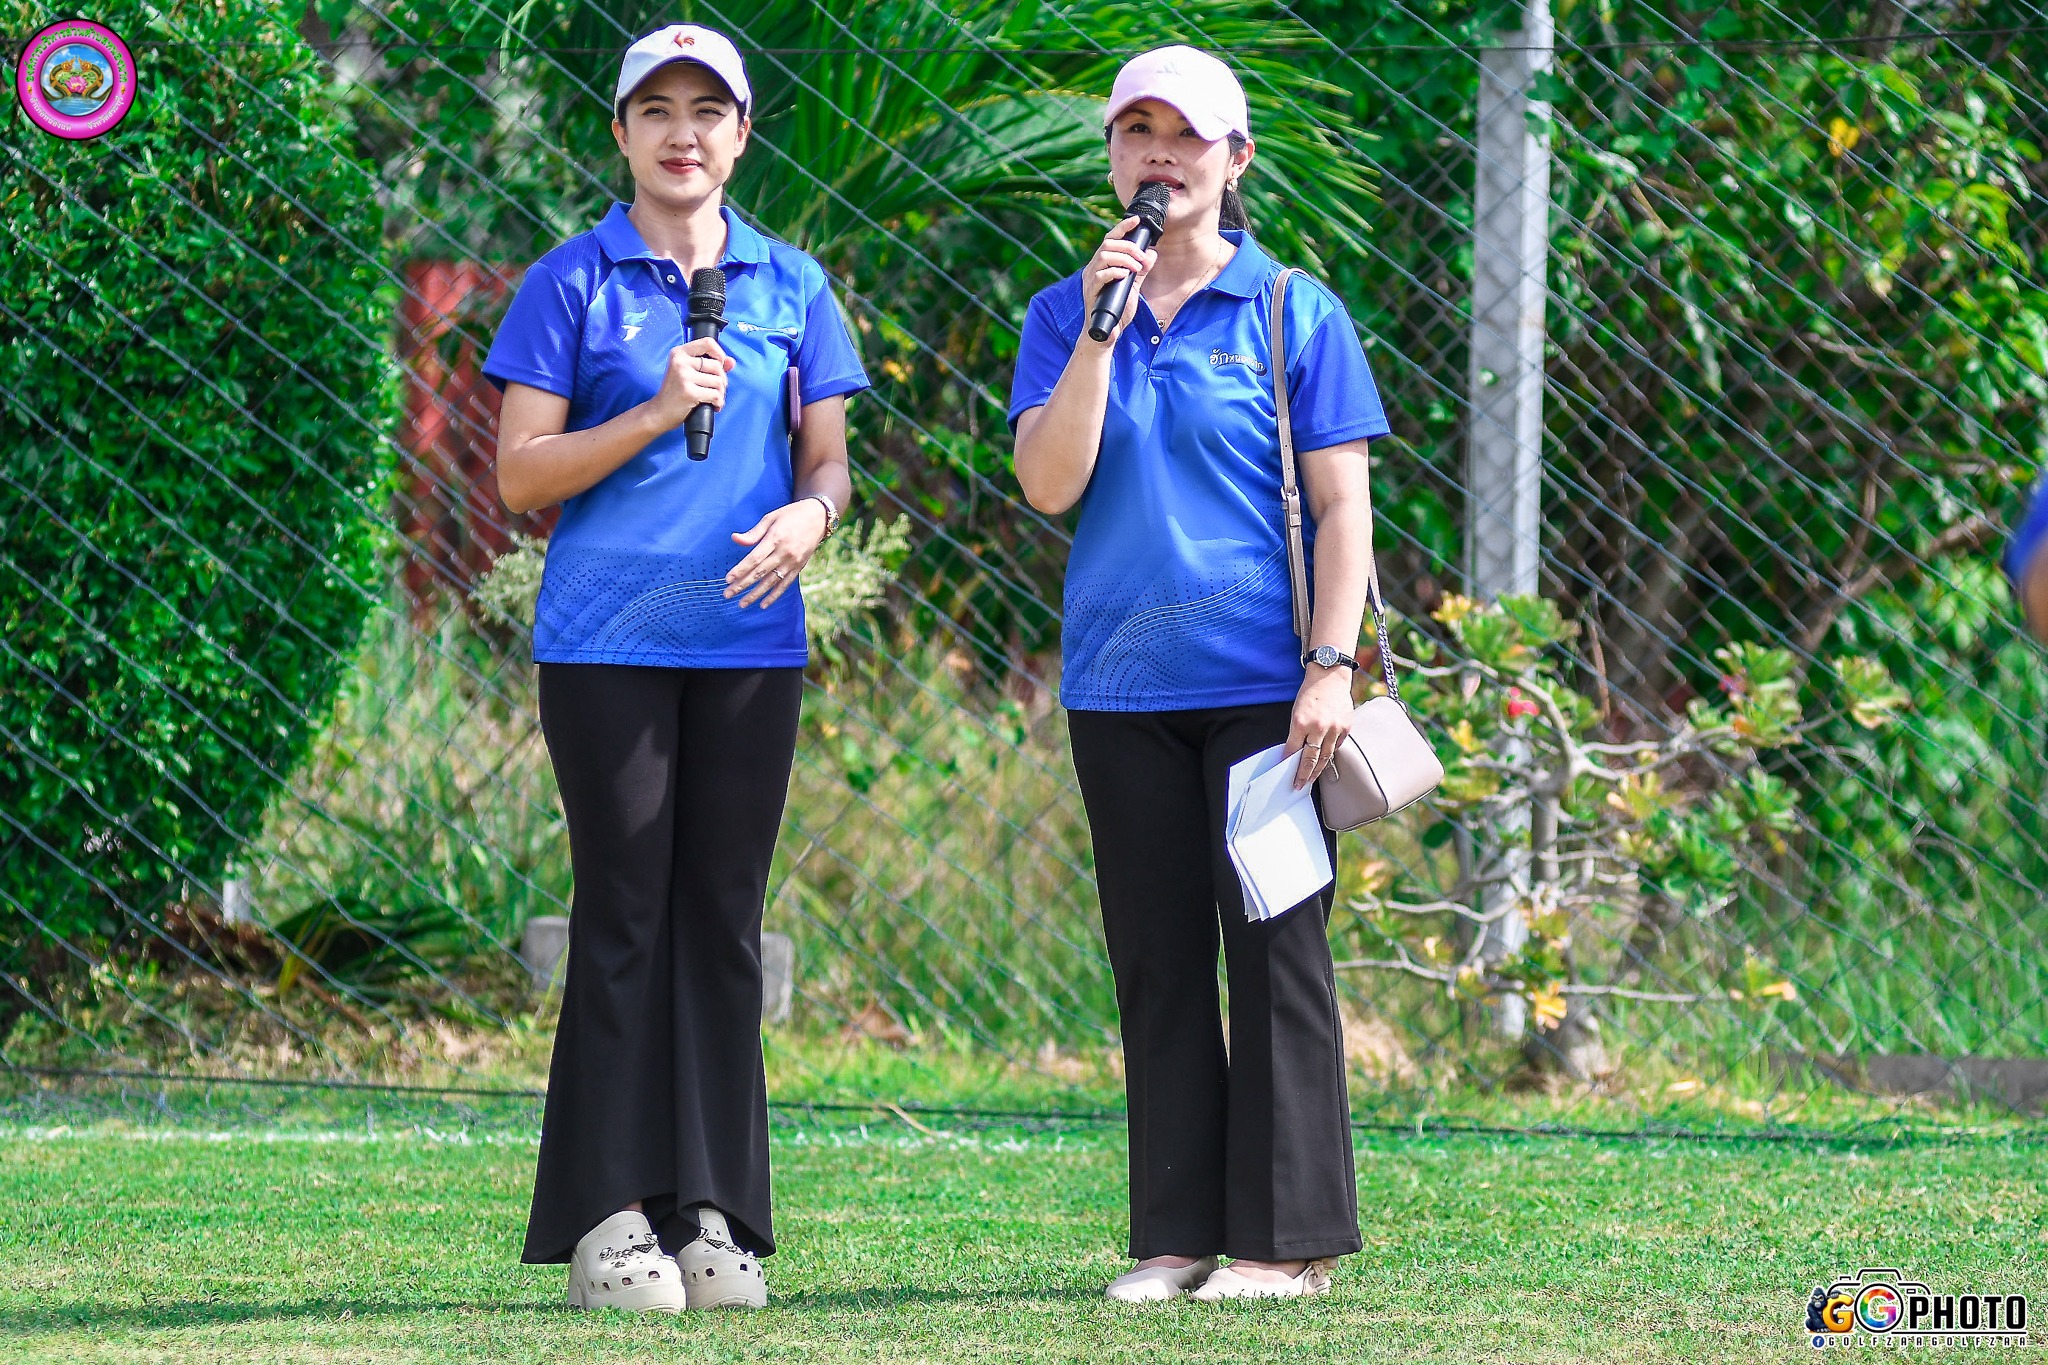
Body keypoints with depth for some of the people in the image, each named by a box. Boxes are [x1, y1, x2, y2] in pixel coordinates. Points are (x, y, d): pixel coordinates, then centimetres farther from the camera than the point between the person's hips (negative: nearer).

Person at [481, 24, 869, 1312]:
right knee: (625, 915, -4)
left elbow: (828, 457, 13)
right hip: (608, 639, -3)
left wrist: (811, 514, -10)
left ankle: (718, 1217, 8)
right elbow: (521, 473, -2)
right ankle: (610, 1218, -2)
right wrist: (657, 414, -16)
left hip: (751, 641, 3)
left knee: (725, 920, 4)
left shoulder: (791, 286, 12)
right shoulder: (572, 283, 2)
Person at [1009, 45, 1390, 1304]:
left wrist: (1334, 664, -10)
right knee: (1158, 964, 6)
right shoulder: (1067, 315, 9)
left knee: (1277, 950, -4)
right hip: (1120, 682, 3)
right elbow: (1049, 485, -3)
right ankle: (1178, 1234, 11)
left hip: (1261, 681, -3)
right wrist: (1102, 325, -10)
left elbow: (1343, 505, -1)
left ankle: (1288, 1237, 0)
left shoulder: (1295, 314, 1)